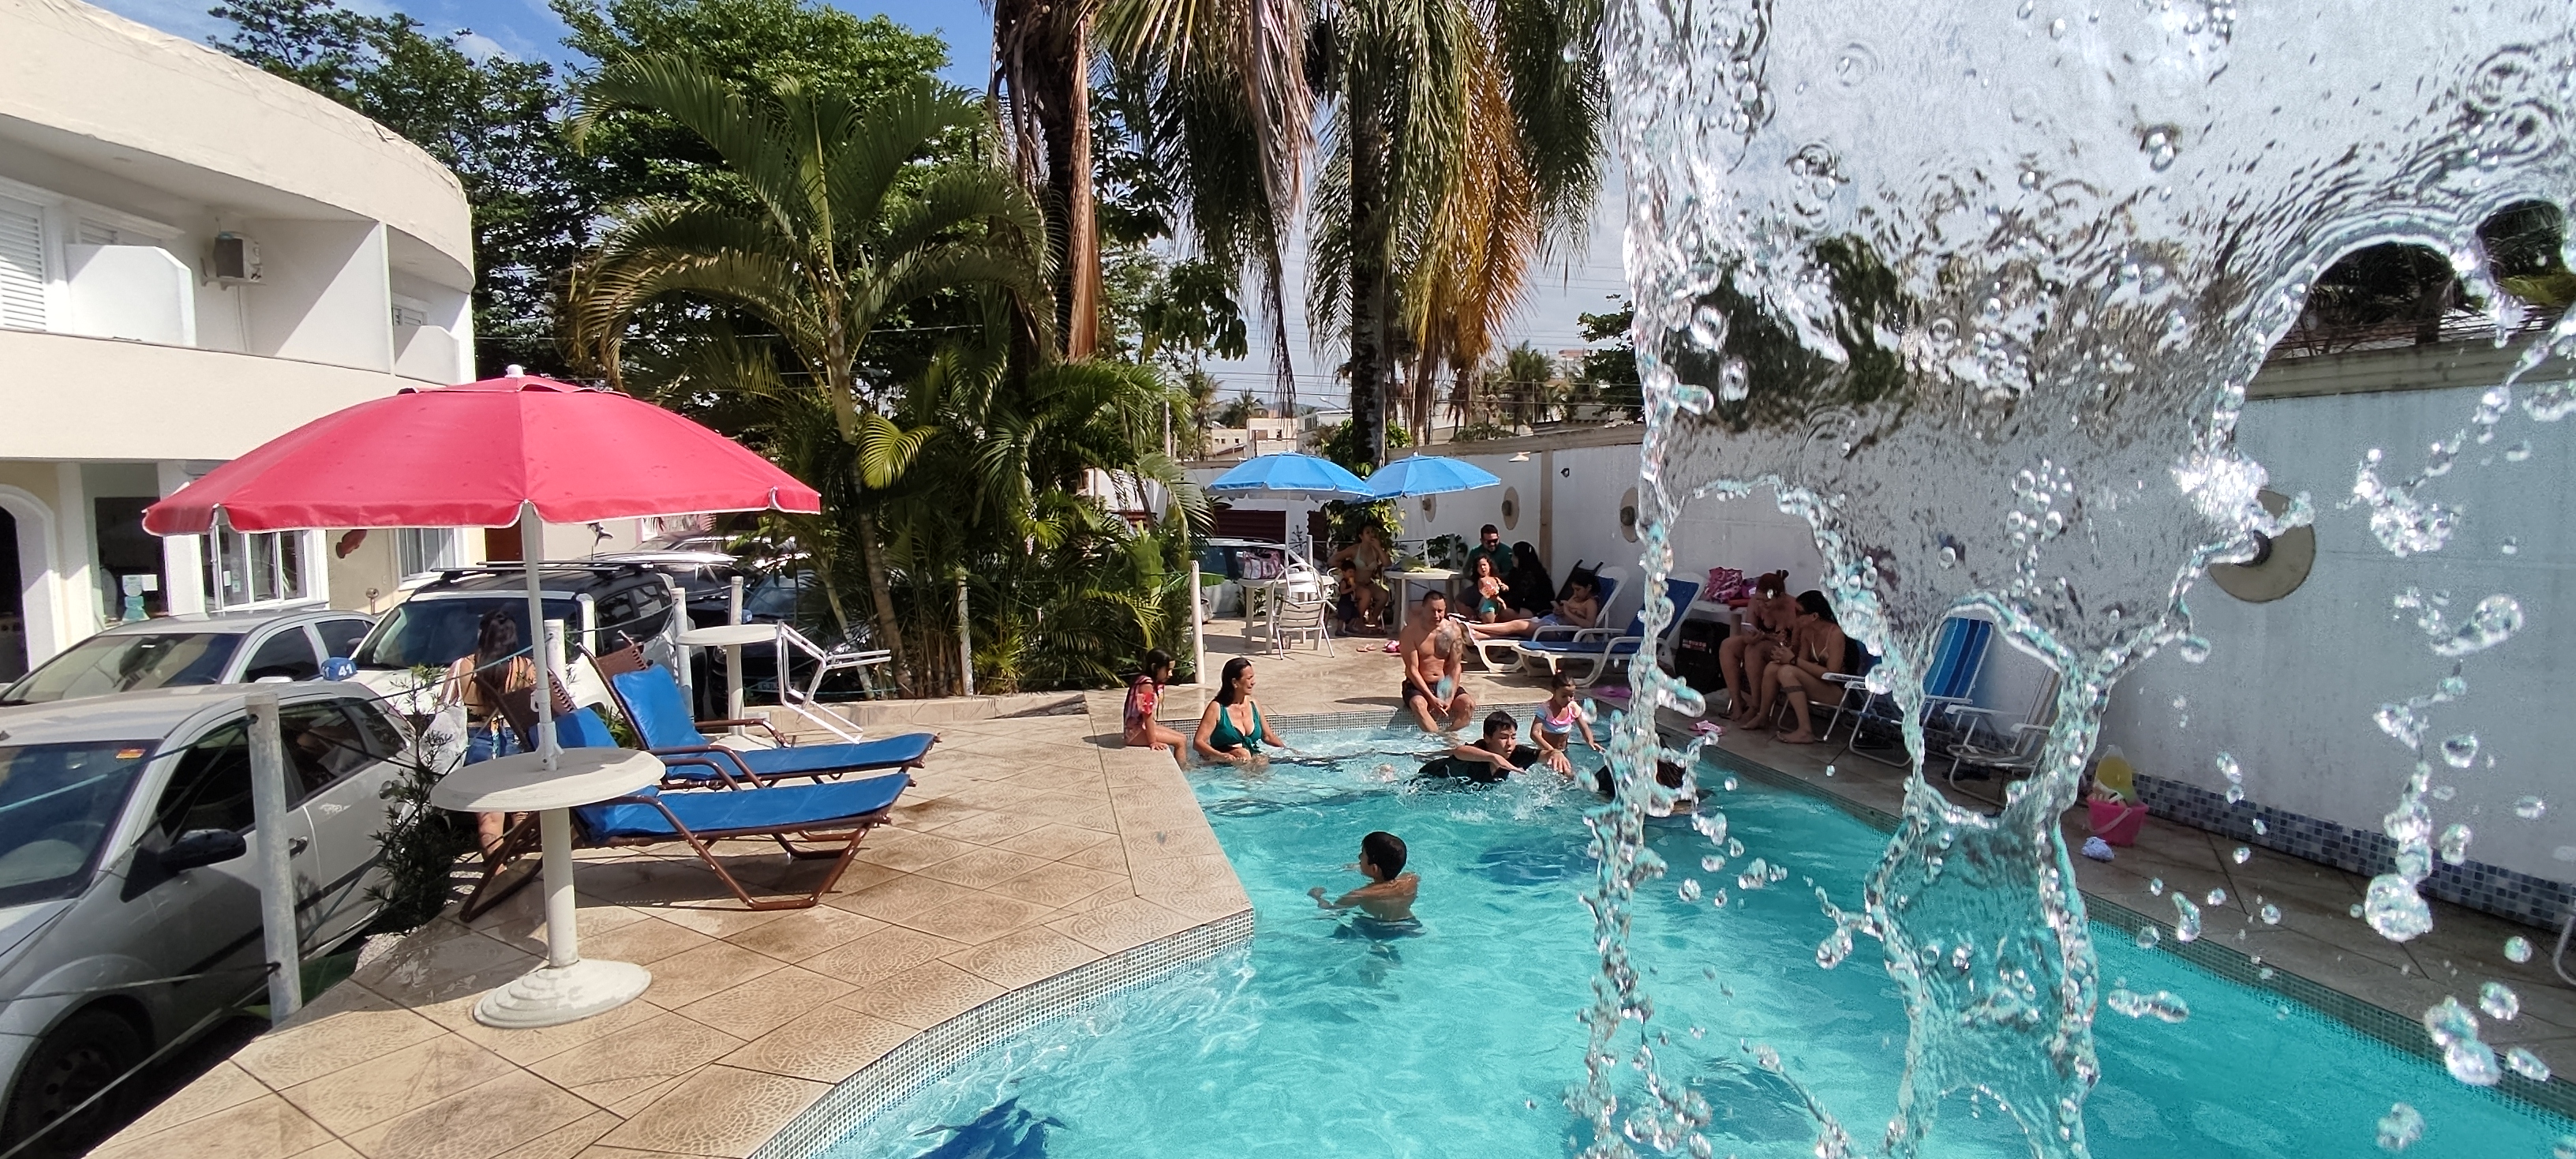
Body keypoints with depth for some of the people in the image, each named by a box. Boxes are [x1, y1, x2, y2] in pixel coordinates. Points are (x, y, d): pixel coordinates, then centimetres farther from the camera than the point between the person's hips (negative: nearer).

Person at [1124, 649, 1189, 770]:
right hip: (1137, 731, -10)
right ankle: (1182, 772, 1)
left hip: (1145, 726, 10)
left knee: (1183, 738, 8)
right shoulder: (1146, 684, -22)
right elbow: (1147, 715, -22)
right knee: (1180, 742, -10)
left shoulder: (1155, 683, 8)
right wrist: (1153, 741, -20)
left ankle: (1185, 768, 14)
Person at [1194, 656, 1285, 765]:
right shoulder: (1217, 708, -8)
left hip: (1253, 759, 5)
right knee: (1242, 753, -34)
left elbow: (1268, 736, 22)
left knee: (1263, 761, -28)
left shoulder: (1255, 705, 9)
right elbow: (1198, 742, -15)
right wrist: (1221, 755, -32)